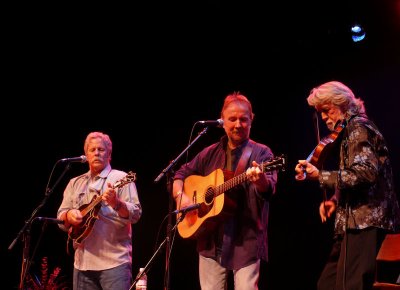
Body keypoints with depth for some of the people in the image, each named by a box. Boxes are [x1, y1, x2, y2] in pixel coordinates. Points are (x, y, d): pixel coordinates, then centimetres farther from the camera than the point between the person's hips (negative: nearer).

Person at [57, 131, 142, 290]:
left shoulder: (120, 179, 1)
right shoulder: (75, 183, 17)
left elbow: (135, 215, -8)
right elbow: (61, 220, 15)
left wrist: (116, 203, -26)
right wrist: (69, 215, -7)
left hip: (115, 260, -5)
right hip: (82, 261, 5)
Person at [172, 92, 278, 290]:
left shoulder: (261, 153, -2)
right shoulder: (210, 154, 11)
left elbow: (269, 188, -17)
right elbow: (181, 173, 20)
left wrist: (261, 180, -41)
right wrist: (180, 196, 0)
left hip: (247, 240, -4)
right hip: (211, 240, 4)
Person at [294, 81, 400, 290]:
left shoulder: (358, 128, -8)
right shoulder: (349, 132, 22)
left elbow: (365, 173, -23)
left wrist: (320, 176, -23)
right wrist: (336, 199, 8)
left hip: (364, 220, -11)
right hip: (354, 221, 11)